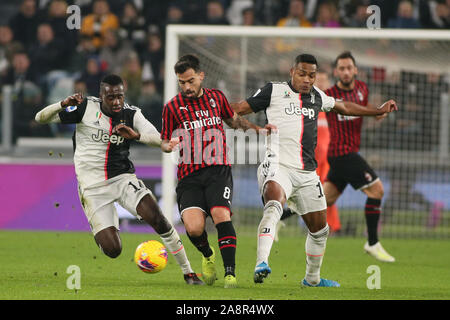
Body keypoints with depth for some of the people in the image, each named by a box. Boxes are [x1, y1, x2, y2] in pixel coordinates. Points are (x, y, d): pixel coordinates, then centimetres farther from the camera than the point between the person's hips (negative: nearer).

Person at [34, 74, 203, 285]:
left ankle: (188, 272, -7)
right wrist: (64, 105, -26)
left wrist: (136, 135, -33)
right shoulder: (86, 108, -7)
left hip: (123, 179, 2)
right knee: (112, 250, -12)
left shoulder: (131, 114, -2)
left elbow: (159, 140, -14)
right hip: (92, 187, -2)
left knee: (157, 219, -22)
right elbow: (41, 118, -7)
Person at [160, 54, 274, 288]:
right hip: (189, 176, -1)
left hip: (218, 171, 1)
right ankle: (207, 255, 15)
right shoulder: (172, 107, 5)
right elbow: (164, 142, 12)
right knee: (193, 227, -19)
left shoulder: (216, 98, 12)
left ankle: (230, 272, -22)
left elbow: (234, 120, 30)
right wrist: (169, 145, -12)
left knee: (221, 215, -25)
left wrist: (257, 128, 16)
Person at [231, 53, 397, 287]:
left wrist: (378, 111, 41)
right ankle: (261, 264, -49)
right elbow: (241, 108, 6)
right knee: (274, 206, -36)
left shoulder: (317, 96, 17)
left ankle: (312, 278, 37)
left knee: (319, 230, 14)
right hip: (278, 167, -6)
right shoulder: (274, 91, 3)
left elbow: (343, 107, 34)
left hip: (307, 175, 6)